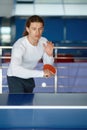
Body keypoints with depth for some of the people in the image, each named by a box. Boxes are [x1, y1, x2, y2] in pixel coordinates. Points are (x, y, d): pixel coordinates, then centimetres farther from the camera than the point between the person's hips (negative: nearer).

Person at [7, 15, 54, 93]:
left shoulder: (44, 42, -15)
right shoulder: (19, 45, -33)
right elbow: (15, 70, -49)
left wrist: (49, 55, -30)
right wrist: (41, 73, -50)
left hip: (29, 78, 6)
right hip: (15, 78, -6)